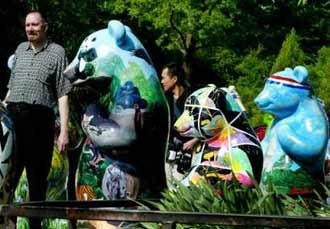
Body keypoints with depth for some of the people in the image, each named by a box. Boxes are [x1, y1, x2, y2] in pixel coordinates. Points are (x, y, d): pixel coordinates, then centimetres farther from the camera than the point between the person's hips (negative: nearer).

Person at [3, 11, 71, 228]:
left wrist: (64, 131, -9)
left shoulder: (57, 52, 4)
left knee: (37, 176, 3)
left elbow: (63, 94, -2)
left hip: (39, 118, -4)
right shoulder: (20, 49, 18)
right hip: (12, 115, 4)